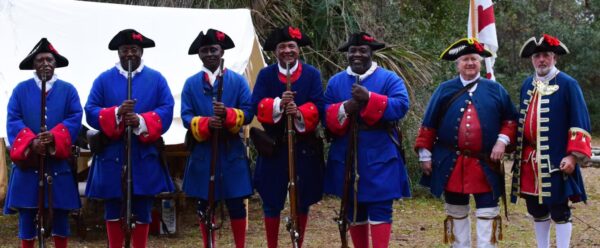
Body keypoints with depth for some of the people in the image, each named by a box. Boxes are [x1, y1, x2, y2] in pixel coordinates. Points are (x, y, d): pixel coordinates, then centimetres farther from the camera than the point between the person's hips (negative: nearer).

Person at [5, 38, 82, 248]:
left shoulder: (68, 90, 10)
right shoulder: (21, 89, 9)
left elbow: (75, 118, -3)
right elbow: (13, 121, -1)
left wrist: (54, 137, -20)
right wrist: (31, 142, -18)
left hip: (59, 162, 0)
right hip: (27, 161, 0)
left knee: (61, 211, 4)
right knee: (26, 212, 1)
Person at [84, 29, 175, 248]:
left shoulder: (156, 79, 7)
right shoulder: (103, 80, 6)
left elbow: (166, 111, -3)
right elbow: (91, 112, -2)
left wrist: (141, 121, -19)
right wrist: (116, 113, -19)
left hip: (145, 157, 0)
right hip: (112, 156, 0)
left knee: (142, 209, 5)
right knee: (113, 209, 6)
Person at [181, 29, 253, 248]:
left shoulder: (238, 81, 4)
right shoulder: (191, 84, 6)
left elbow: (248, 113, -3)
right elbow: (186, 117, -2)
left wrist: (227, 114, -22)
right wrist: (206, 123, -21)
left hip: (231, 151, -1)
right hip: (202, 152, 1)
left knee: (236, 203, 2)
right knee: (204, 204, 7)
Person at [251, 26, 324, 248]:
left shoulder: (312, 74, 1)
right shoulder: (265, 75, 2)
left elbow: (318, 107, -7)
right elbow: (257, 106, -6)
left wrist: (300, 113, -26)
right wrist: (278, 104, -23)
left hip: (304, 147, 0)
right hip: (274, 146, 0)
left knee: (302, 200, 7)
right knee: (271, 201, 3)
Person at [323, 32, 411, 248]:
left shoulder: (389, 79, 0)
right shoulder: (335, 82, 9)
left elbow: (401, 107, -16)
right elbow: (325, 117, 3)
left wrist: (369, 98, -25)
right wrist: (344, 109, -17)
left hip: (379, 158, -3)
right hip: (346, 158, 3)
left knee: (380, 209, -6)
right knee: (353, 209, 11)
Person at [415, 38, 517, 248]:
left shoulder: (495, 89, 6)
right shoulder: (445, 90, 5)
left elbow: (511, 120, 8)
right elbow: (428, 125, 6)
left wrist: (503, 140, -9)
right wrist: (425, 154, 2)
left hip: (486, 164, 0)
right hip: (451, 164, 1)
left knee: (487, 212, -1)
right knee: (456, 212, 10)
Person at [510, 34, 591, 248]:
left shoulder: (568, 84, -6)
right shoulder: (527, 85, 12)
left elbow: (580, 122, -10)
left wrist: (574, 155, -17)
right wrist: (517, 152, 17)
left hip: (555, 160, -6)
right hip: (529, 160, 6)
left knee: (559, 210, -1)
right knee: (536, 209, 13)